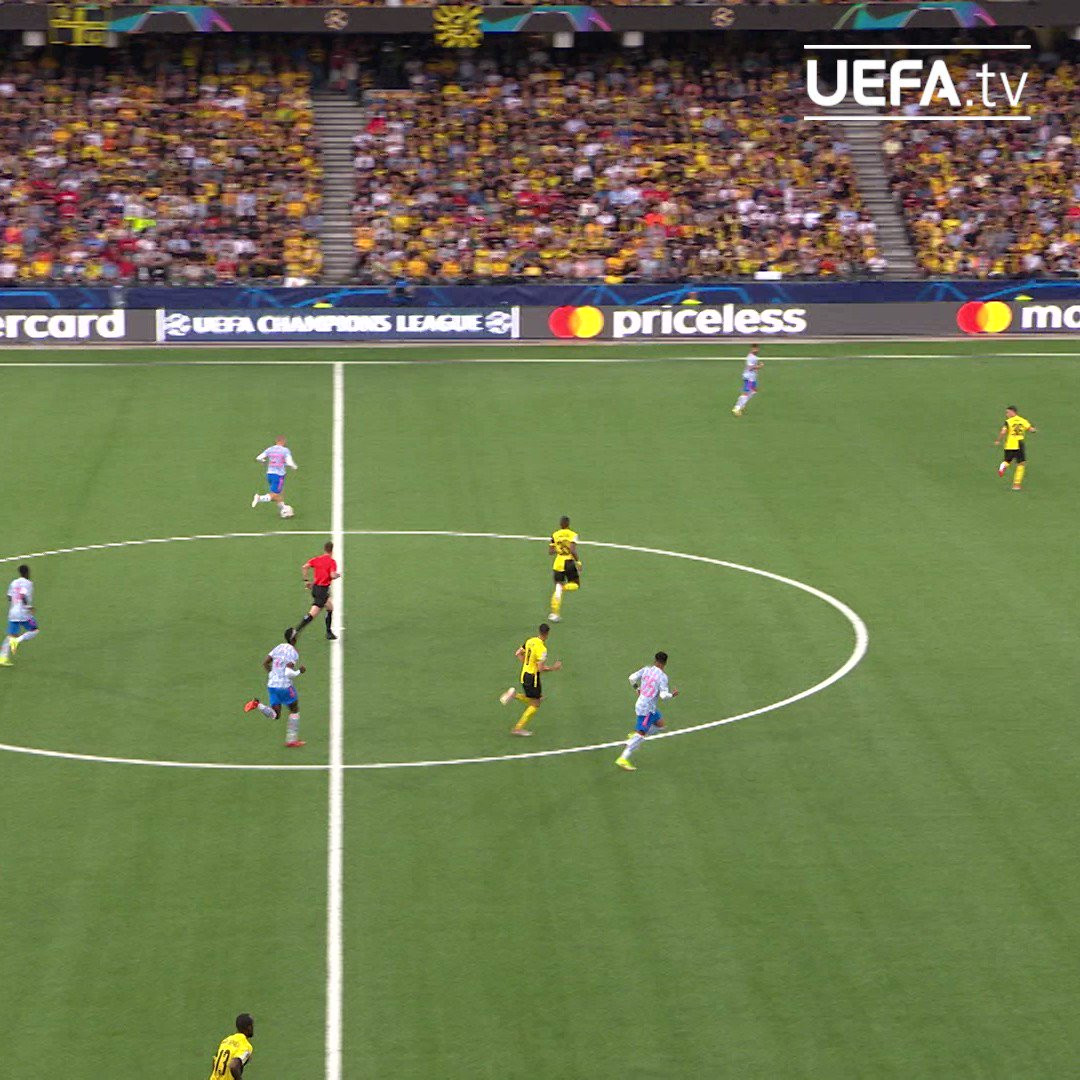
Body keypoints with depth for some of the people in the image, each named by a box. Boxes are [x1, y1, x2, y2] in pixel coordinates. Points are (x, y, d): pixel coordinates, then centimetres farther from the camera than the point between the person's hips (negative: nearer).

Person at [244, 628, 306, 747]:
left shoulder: (279, 647, 9)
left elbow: (265, 663, 10)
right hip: (285, 686, -6)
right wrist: (299, 671, -4)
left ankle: (257, 704, -14)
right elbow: (288, 673, -22)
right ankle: (292, 739, 17)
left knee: (275, 715, 10)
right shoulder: (293, 653, -13)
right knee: (294, 710, 16)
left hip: (272, 684, 6)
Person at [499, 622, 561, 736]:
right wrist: (554, 668, -10)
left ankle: (515, 695, 9)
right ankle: (518, 728, 8)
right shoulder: (542, 648, -23)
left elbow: (518, 653, 12)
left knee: (539, 697, 23)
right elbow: (541, 668, -24)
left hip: (524, 674, 8)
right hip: (533, 677, -8)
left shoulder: (530, 641, 1)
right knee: (535, 705, 6)